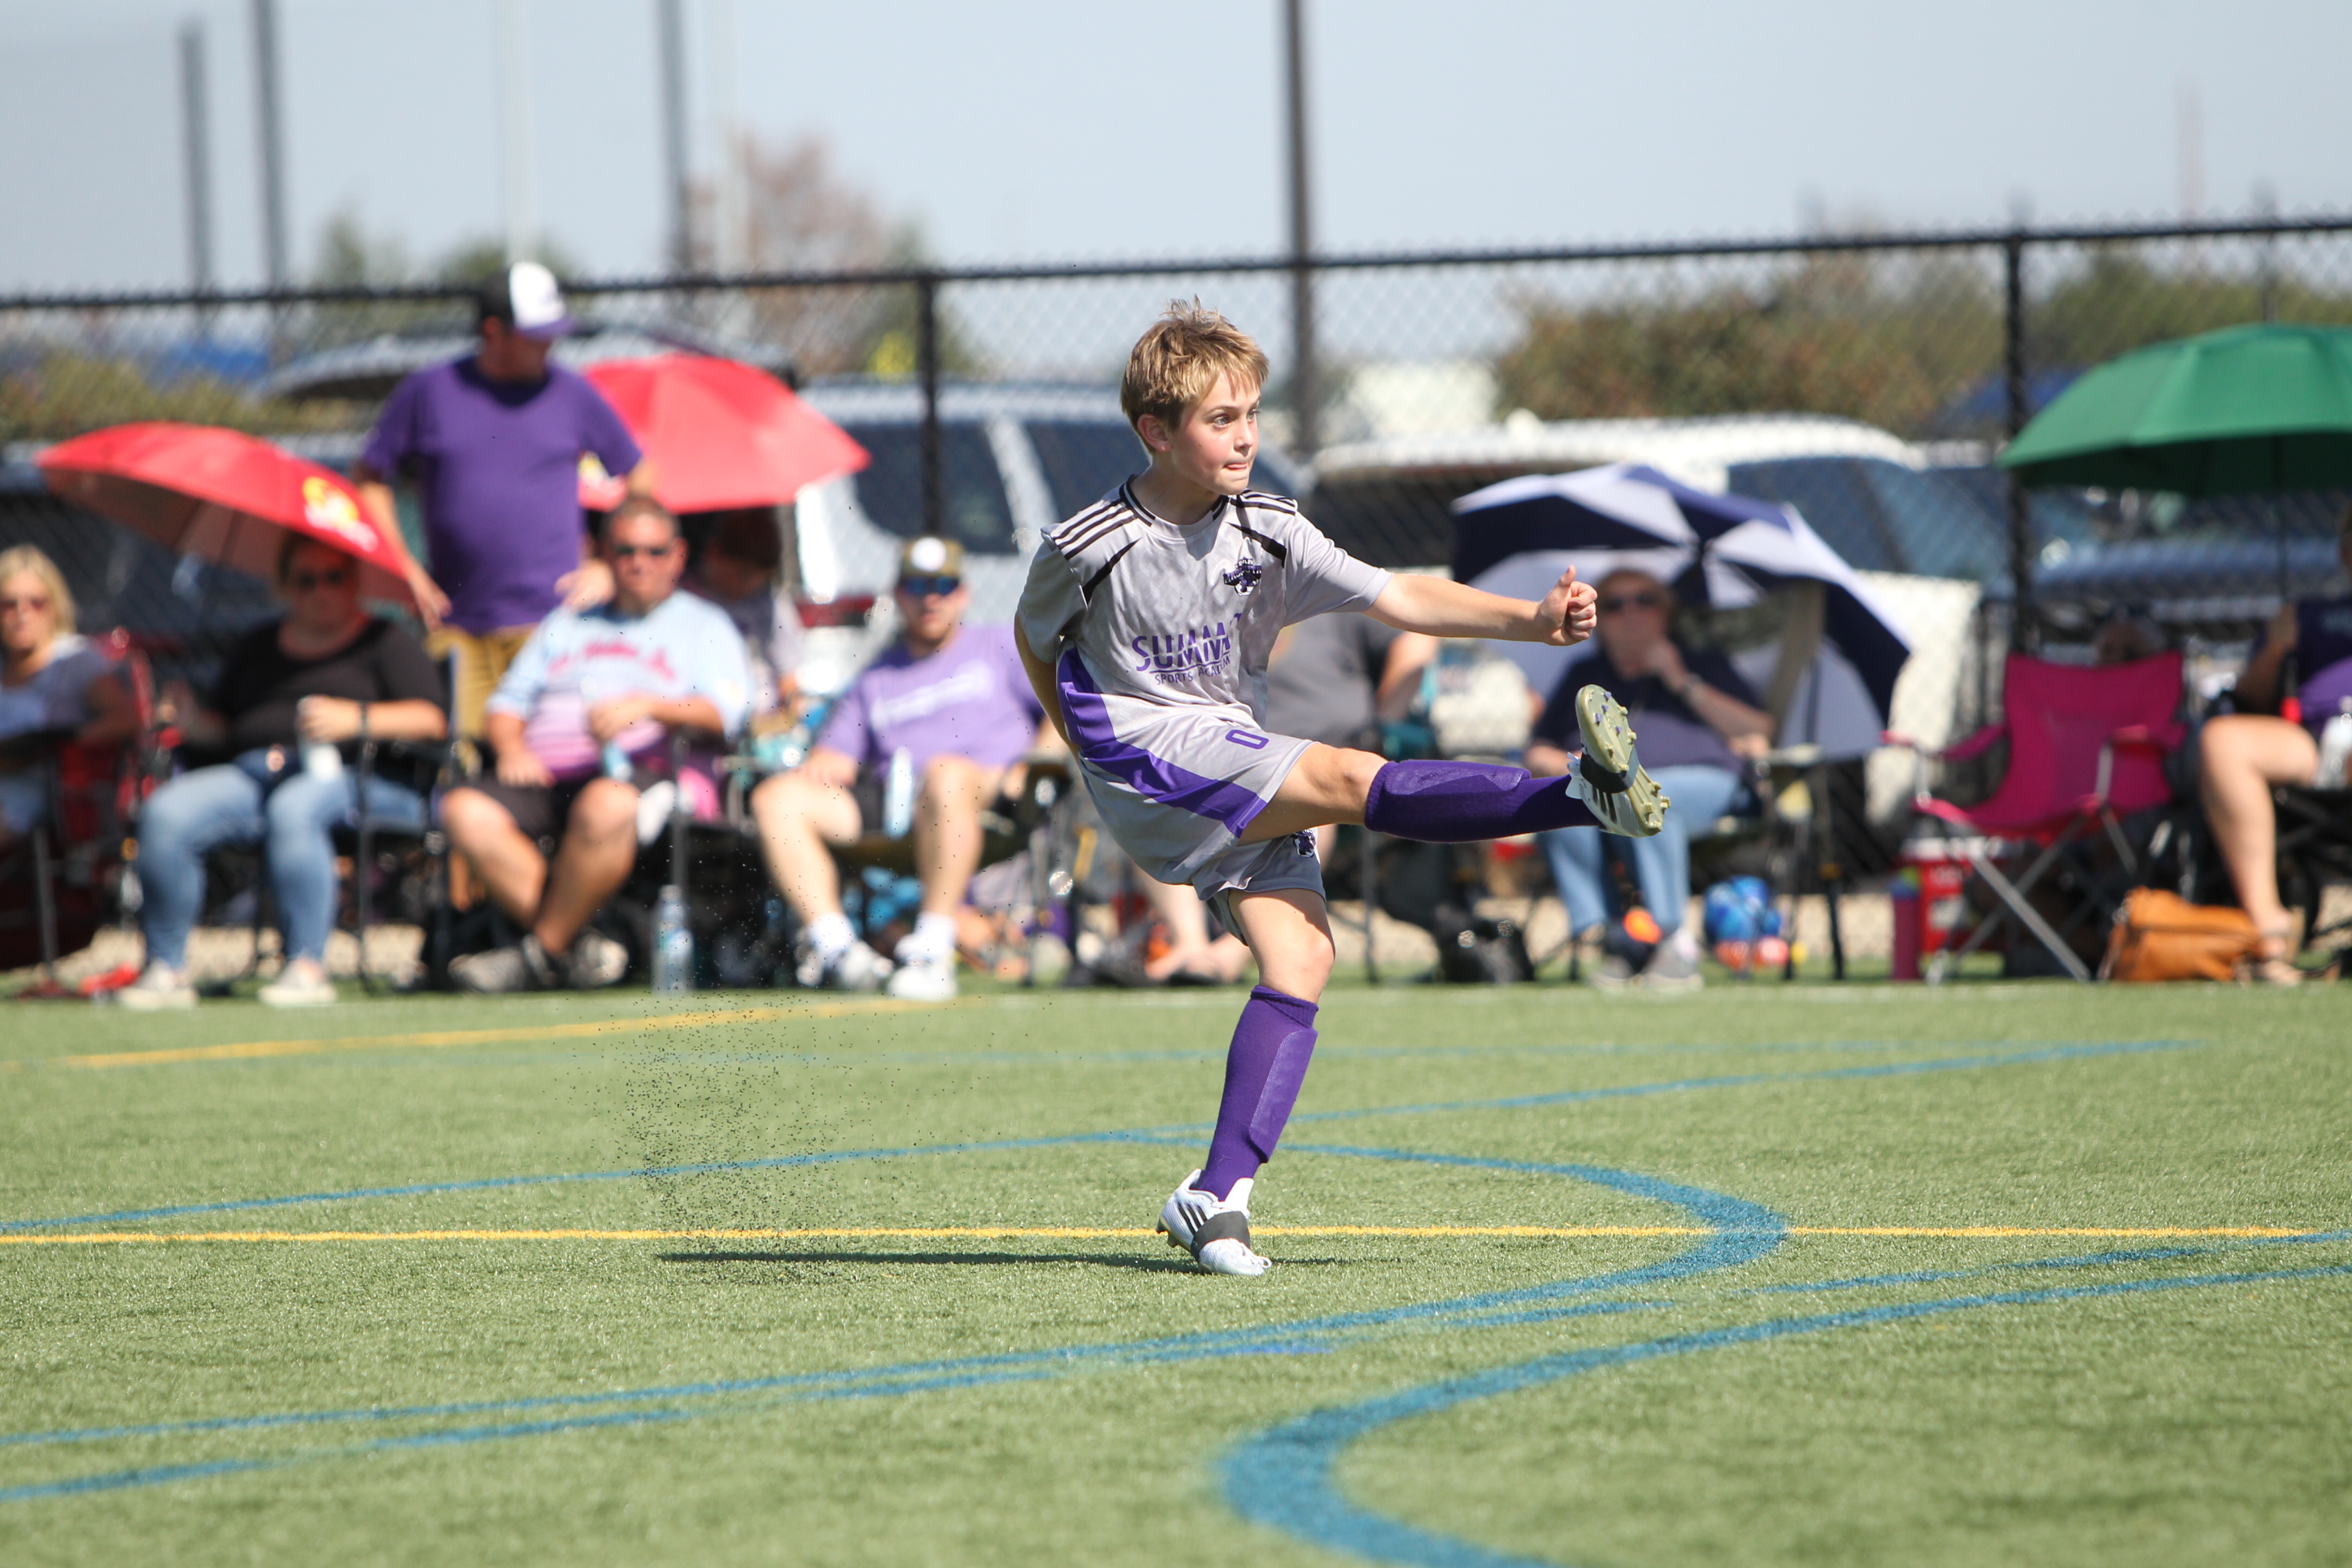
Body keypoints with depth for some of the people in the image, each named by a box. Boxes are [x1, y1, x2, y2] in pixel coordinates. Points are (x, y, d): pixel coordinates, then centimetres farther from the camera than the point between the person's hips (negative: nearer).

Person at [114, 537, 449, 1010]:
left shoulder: (387, 642, 11)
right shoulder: (259, 648, 26)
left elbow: (431, 721, -3)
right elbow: (222, 726, 24)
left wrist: (357, 719, -18)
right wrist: (193, 720, 0)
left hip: (359, 780, -5)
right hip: (253, 772, 5)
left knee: (294, 808, -40)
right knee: (165, 813, -22)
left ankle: (307, 967, -41)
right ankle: (165, 968, -22)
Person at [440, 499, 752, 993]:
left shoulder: (704, 626, 19)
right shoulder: (567, 624, 32)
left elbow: (724, 713, 0)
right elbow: (506, 705, 25)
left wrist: (648, 707, -17)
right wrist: (511, 746, 1)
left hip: (641, 771, -4)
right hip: (544, 774, 4)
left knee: (607, 807, -43)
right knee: (466, 811, -28)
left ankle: (544, 952, -27)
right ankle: (581, 949, -29)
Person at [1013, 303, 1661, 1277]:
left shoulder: (1267, 535, 0)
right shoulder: (1087, 550, -10)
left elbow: (1400, 600, -9)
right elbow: (1034, 638, 11)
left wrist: (1533, 620, -22)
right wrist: (1093, 750, 13)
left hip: (1249, 793, 5)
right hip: (1149, 751, -5)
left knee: (1301, 959, -14)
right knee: (1349, 778, -25)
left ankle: (1218, 1196, -15)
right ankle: (1584, 796, -33)